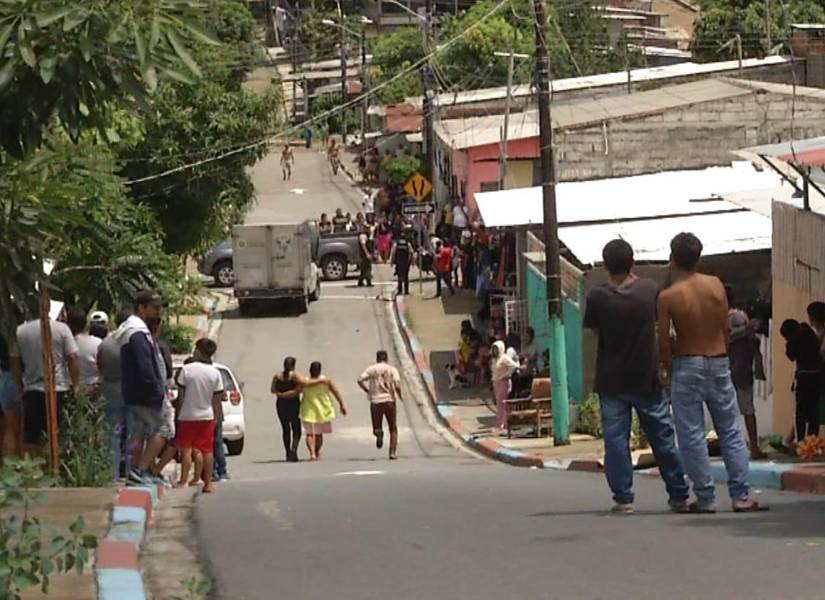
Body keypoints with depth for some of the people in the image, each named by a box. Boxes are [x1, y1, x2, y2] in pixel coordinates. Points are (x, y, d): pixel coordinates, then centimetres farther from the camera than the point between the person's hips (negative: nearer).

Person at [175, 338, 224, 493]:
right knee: (207, 450, 7)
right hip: (207, 416, 2)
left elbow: (181, 394, -6)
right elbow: (217, 399, 0)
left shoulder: (186, 370, -10)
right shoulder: (215, 373, -3)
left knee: (186, 449, 4)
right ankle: (208, 483, 6)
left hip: (188, 415, -2)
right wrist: (215, 417, 10)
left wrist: (180, 410, 7)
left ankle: (184, 480, -1)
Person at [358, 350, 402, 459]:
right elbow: (397, 384, -12)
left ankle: (378, 432, -24)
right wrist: (400, 396, 4)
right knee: (393, 429, 12)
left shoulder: (371, 369, 7)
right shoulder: (392, 369, 2)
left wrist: (368, 391, 6)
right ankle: (393, 452, 1)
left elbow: (360, 380, -7)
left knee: (376, 427, 12)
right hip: (389, 400, -1)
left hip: (375, 401, 1)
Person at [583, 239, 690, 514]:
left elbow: (594, 330, 3)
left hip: (611, 380, -1)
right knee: (663, 437, 8)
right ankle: (679, 496, 12)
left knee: (616, 440, 3)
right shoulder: (650, 290, -5)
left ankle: (623, 498, 0)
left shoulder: (598, 296, -12)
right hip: (647, 378, 1)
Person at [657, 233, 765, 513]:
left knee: (692, 436, 3)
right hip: (719, 363, 3)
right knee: (731, 432, 9)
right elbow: (726, 329, 2)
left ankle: (705, 498, 1)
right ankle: (741, 497, 6)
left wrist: (671, 371, 5)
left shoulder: (668, 297, -12)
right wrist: (720, 358, 14)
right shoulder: (715, 285, -2)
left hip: (687, 365, -3)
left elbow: (664, 342, -10)